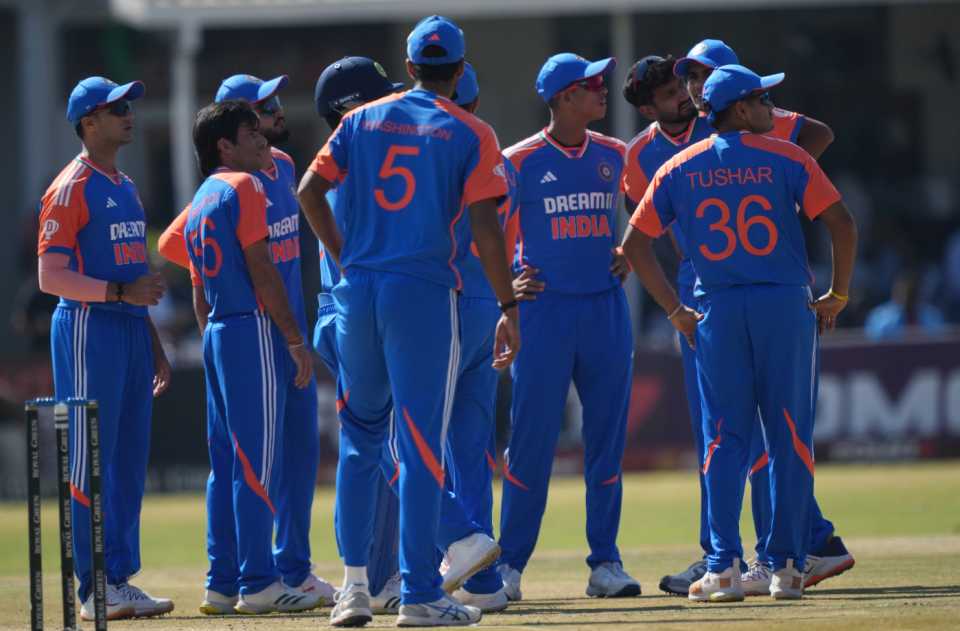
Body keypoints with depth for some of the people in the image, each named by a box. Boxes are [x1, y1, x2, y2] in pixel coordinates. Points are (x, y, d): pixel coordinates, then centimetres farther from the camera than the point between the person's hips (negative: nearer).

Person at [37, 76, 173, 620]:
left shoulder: (126, 187, 18)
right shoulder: (72, 188, -8)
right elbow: (51, 276, -15)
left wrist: (156, 348, 21)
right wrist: (120, 291, -22)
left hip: (131, 331, 9)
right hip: (88, 328, -9)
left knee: (129, 463, 8)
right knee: (90, 462, -7)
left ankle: (121, 581, 13)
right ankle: (97, 590, -7)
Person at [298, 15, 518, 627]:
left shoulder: (363, 119, 11)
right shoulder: (471, 134, 0)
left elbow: (310, 190, 5)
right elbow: (485, 226, -8)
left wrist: (342, 253, 15)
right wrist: (509, 309, -6)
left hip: (357, 290, 4)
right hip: (424, 294, -4)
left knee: (360, 437, 15)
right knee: (421, 444, -3)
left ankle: (355, 582, 9)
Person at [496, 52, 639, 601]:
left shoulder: (615, 156, 8)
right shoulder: (520, 161, -4)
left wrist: (627, 254, 9)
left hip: (605, 306, 4)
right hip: (544, 305, -4)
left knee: (607, 438, 3)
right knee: (531, 439, -5)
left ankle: (605, 563, 9)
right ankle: (510, 564, 1)